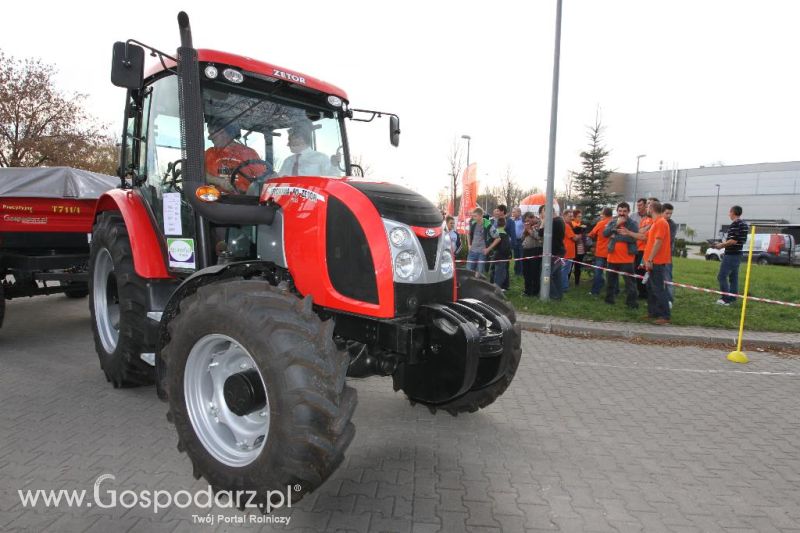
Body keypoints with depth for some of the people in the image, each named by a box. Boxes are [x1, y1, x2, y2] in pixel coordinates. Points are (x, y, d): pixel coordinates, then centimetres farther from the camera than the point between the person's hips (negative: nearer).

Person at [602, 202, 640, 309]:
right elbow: (605, 233, -7)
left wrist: (615, 236, -15)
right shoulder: (612, 222, 8)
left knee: (630, 281, -5)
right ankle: (609, 298, 29)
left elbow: (633, 238, -20)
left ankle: (632, 302, -2)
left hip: (626, 258, -4)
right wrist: (616, 224, -16)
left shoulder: (633, 224, -5)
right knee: (610, 279, 16)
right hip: (612, 257, 5)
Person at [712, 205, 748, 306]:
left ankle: (726, 299, -7)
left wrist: (721, 245, -9)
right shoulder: (744, 224, 13)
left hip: (731, 255, -10)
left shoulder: (735, 224, -17)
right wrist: (724, 244, 18)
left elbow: (734, 241, -23)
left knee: (722, 276, -6)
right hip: (738, 254, 10)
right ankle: (732, 298, 15)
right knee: (733, 277, 13)